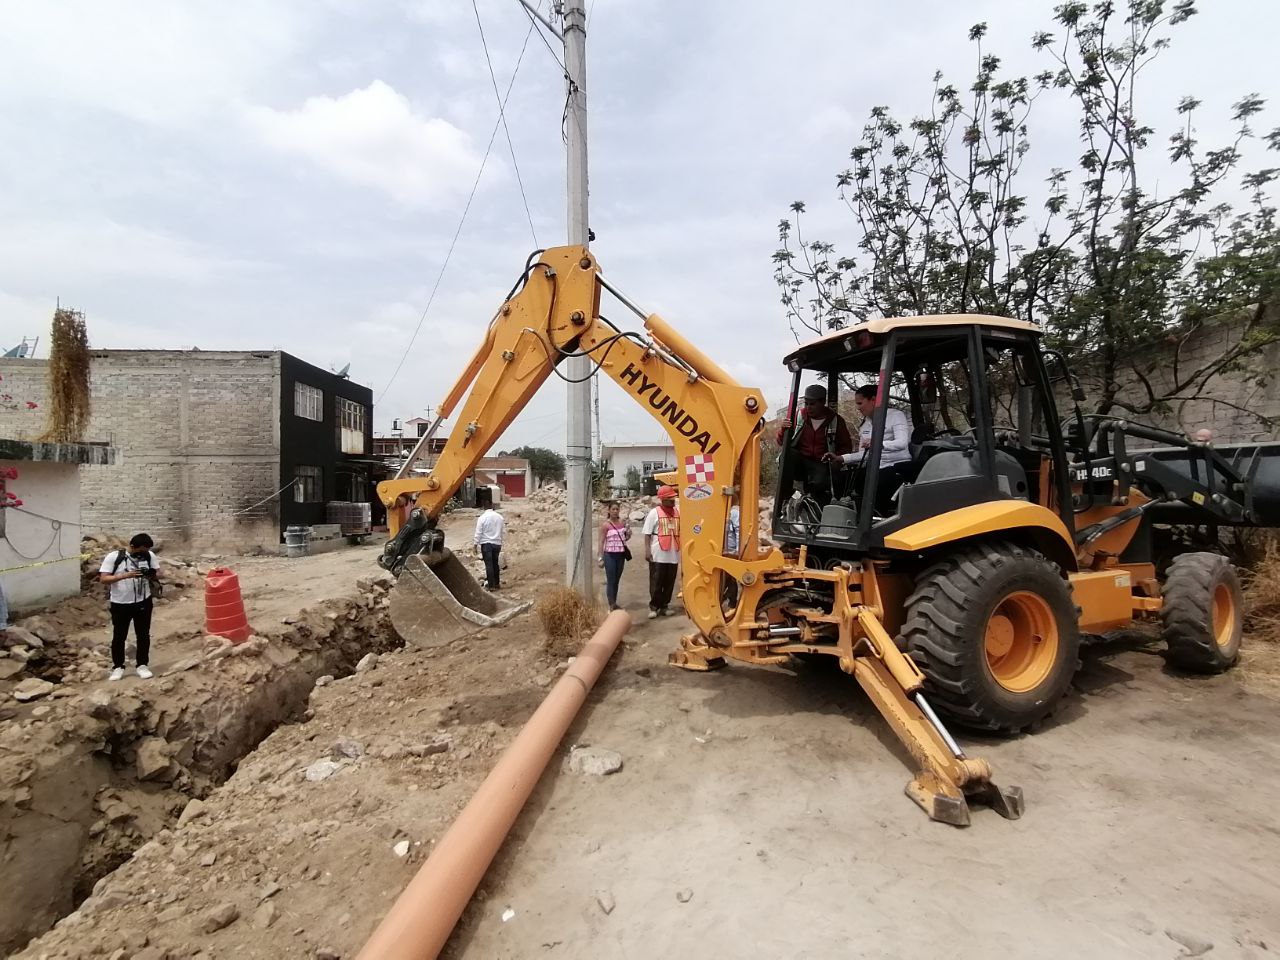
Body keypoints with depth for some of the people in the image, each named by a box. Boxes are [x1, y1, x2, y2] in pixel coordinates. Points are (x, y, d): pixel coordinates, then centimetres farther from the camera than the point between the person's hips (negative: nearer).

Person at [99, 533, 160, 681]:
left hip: (143, 602, 2)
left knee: (143, 635, 9)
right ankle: (118, 667, 23)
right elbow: (103, 578, -13)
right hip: (120, 604, -2)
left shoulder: (150, 556, -2)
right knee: (119, 636, 9)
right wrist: (125, 575, -27)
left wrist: (153, 575, -20)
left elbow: (158, 574, 4)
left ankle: (142, 665, 21)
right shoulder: (113, 557, -11)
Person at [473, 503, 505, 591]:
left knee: (489, 564, -2)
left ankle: (491, 585, -3)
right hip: (497, 543, 4)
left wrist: (476, 544, -1)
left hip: (486, 544, -4)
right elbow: (503, 532, 9)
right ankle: (496, 583, 23)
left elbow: (478, 532, -9)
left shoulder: (482, 518, -10)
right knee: (495, 563, 16)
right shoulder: (499, 517, 2)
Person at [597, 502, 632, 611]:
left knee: (617, 580, 12)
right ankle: (611, 605, 4)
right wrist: (601, 558, -11)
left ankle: (614, 603, 22)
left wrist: (628, 533, -4)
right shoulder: (605, 525, -8)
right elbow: (601, 542, -7)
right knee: (610, 581, -1)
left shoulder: (622, 522, 7)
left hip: (621, 554, 5)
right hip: (610, 555, -5)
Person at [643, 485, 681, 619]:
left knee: (669, 582, 9)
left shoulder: (678, 511, 9)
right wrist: (647, 550, -10)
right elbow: (647, 533, -3)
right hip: (658, 555, -4)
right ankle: (654, 606, 12)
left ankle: (664, 605, 20)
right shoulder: (654, 512, -2)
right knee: (656, 582, 1)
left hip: (673, 554, 4)